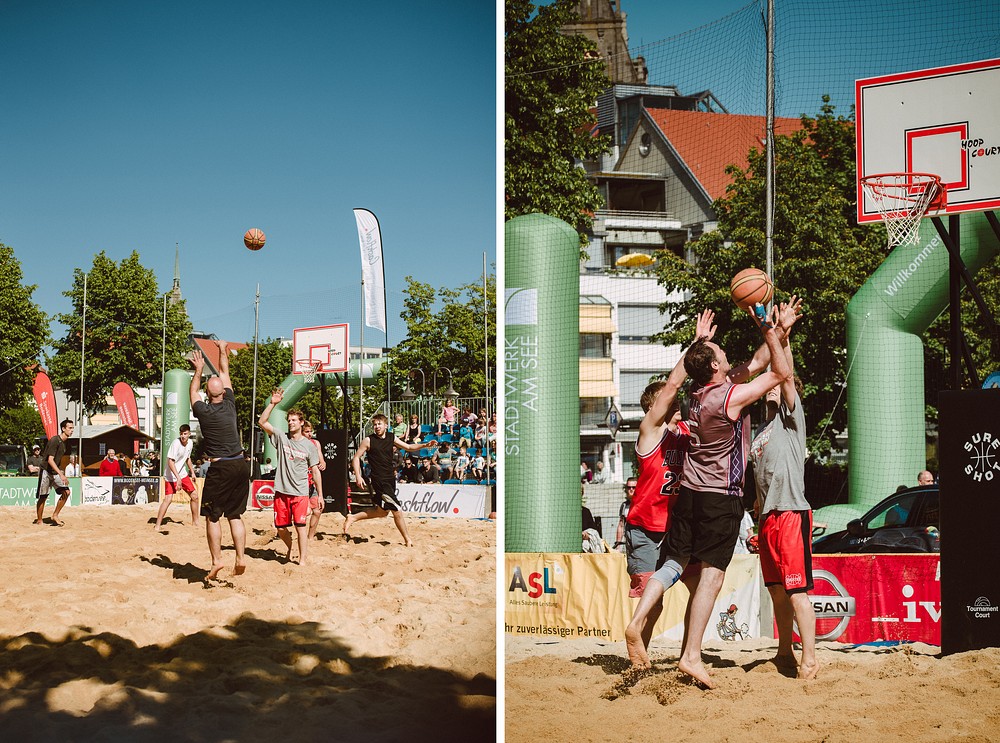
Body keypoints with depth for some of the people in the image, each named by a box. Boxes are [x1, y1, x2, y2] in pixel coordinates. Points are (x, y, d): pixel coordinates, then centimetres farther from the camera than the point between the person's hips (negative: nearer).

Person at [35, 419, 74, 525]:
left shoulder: (64, 442, 9)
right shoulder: (54, 440, -18)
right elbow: (50, 460, -25)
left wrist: (61, 473, 19)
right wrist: (61, 474, -31)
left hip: (55, 472, 8)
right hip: (46, 472, -8)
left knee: (66, 492, -5)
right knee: (42, 497, 0)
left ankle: (55, 516, 6)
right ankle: (39, 520, 12)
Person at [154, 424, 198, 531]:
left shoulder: (190, 443, 1)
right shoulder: (176, 443, -23)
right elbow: (170, 462, -26)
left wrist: (192, 472, 20)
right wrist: (178, 478, -32)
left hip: (183, 474, 8)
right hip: (171, 475, -8)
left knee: (194, 495, 8)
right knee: (168, 498, -18)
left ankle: (195, 521, 25)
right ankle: (157, 525, -12)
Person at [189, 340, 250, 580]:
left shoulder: (203, 411, -5)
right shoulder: (229, 405, 3)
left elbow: (193, 391, 16)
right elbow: (225, 376, 19)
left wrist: (199, 370, 29)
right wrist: (223, 352, 31)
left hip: (220, 468, -4)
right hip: (240, 465, 4)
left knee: (212, 517, 4)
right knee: (235, 516, 11)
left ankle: (216, 561, -1)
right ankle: (240, 559, 5)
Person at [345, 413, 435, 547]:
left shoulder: (392, 438, 8)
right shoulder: (369, 440, -7)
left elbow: (409, 447, 14)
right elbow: (356, 458, -3)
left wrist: (425, 445, -1)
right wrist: (358, 476, -14)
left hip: (390, 479, 7)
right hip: (379, 480, -7)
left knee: (382, 512, 17)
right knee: (397, 510, -9)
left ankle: (353, 518, 30)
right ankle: (407, 540, 4)